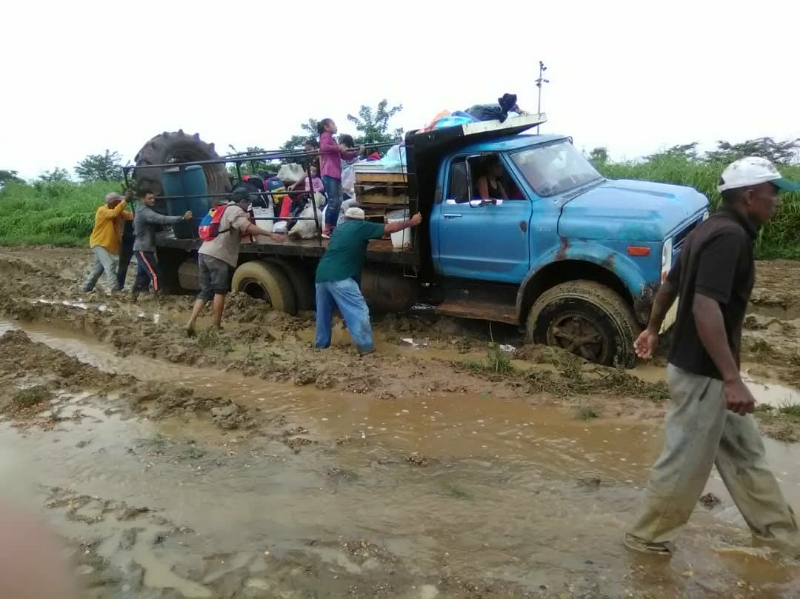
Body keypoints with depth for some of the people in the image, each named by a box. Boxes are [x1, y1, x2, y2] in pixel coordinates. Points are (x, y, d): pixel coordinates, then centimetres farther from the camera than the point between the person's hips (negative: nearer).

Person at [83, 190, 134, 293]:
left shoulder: (118, 211, 3)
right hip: (99, 244, -8)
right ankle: (115, 290, -26)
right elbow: (114, 213, -36)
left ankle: (87, 287, 30)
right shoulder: (102, 210, -18)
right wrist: (125, 200, -41)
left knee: (98, 268, 17)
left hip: (109, 245, 8)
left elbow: (130, 215, -11)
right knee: (110, 264, -20)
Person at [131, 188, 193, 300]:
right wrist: (183, 217, -40)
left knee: (143, 274, 16)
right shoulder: (145, 212, -20)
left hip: (143, 248, 11)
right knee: (155, 274, -11)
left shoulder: (142, 211, 14)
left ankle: (134, 295, 23)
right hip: (143, 249, -11)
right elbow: (162, 219, -34)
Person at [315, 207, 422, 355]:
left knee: (324, 312, 21)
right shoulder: (360, 226, 5)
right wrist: (412, 222, 19)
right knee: (359, 311, -1)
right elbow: (390, 228, 6)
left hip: (321, 274, 7)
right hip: (339, 277, -7)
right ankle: (366, 346, -1)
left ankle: (321, 343, 31)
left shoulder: (340, 228, 24)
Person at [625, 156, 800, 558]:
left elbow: (670, 285, 20)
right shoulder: (730, 236, -21)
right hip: (701, 372, -10)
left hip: (703, 368, 10)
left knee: (744, 452, 20)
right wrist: (732, 378, -32)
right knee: (685, 463, 4)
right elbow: (705, 307, -31)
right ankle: (647, 538, 21)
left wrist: (653, 329, 34)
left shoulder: (713, 230, 10)